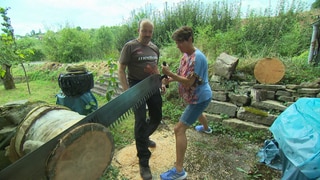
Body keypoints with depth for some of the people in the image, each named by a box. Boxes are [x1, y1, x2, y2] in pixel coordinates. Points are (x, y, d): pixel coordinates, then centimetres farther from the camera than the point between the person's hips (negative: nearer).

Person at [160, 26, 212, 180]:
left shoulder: (197, 58, -27)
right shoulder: (186, 55, 2)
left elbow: (189, 82, -30)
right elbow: (182, 74, 8)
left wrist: (169, 73, -35)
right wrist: (169, 79, -10)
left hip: (199, 98, -10)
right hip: (198, 96, 10)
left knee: (179, 129, -14)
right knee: (197, 113, 40)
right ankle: (206, 128, 75)